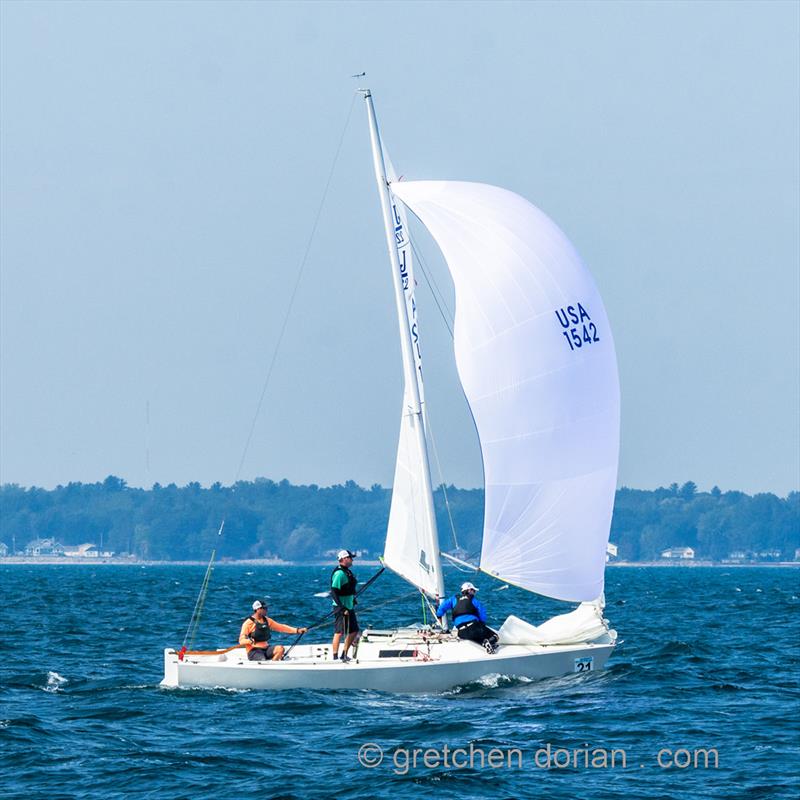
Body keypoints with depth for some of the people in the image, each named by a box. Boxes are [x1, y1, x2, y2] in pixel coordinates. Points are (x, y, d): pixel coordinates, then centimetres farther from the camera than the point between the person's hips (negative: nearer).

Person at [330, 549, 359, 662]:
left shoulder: (347, 572, 14)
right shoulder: (339, 573, -16)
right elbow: (334, 592, -22)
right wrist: (342, 608, -25)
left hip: (349, 607, 10)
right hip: (341, 608, -10)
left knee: (354, 631, 13)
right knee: (339, 632, -9)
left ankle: (344, 655, 22)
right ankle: (335, 658, -8)